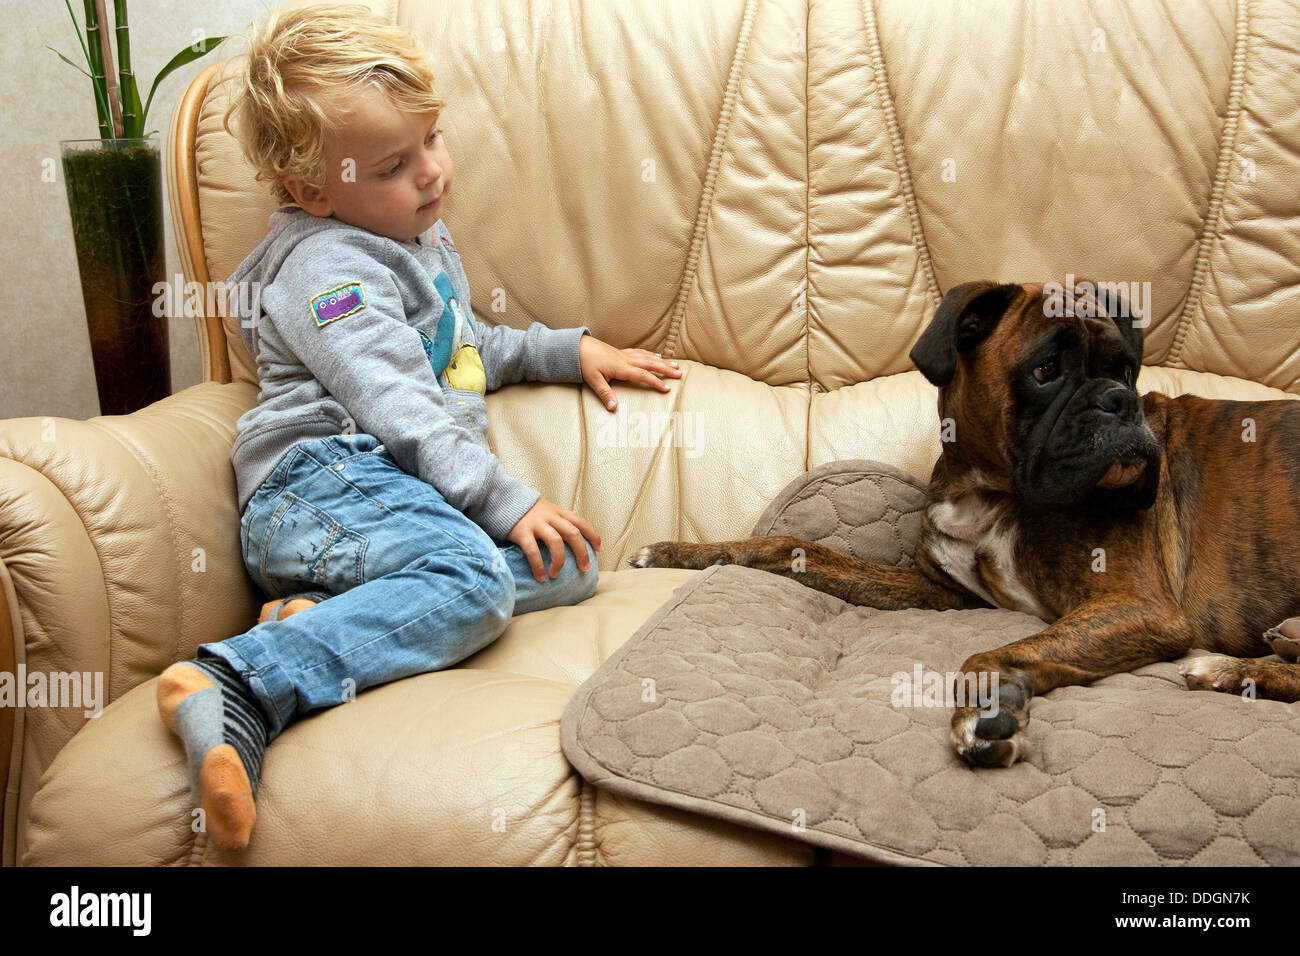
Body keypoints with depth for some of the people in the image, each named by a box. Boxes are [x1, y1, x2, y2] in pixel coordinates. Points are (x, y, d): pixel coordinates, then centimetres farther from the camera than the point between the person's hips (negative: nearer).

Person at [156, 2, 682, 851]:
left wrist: (570, 349, 32)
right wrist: (505, 501, -21)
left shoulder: (421, 241, 26)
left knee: (571, 565, -8)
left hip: (393, 493, 10)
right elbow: (397, 406, -17)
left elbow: (468, 351, 41)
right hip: (323, 480, -9)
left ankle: (324, 614, -17)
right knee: (471, 581, -34)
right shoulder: (329, 268, -6)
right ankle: (238, 687, -39)